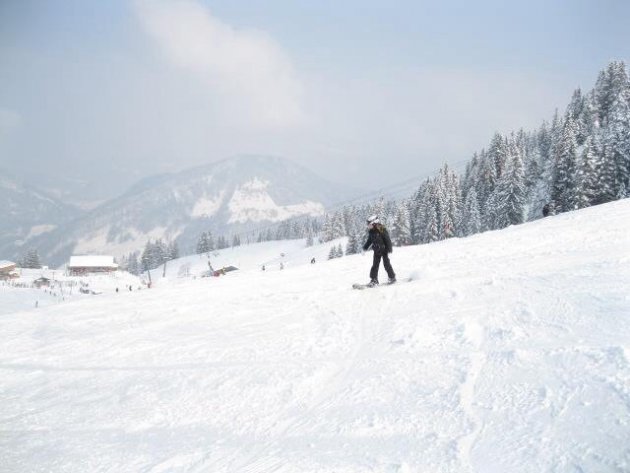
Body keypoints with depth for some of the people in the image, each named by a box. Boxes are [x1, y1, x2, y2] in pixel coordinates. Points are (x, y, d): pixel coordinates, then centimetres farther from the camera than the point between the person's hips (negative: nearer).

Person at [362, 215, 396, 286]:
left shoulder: (382, 230, -18)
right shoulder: (371, 232, 2)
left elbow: (388, 240, -16)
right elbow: (369, 240, 16)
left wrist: (389, 250, -19)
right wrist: (365, 248, 10)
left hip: (384, 250, -6)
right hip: (376, 251, 6)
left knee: (386, 264, -1)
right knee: (375, 265, 3)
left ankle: (392, 277, 13)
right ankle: (374, 280, 7)